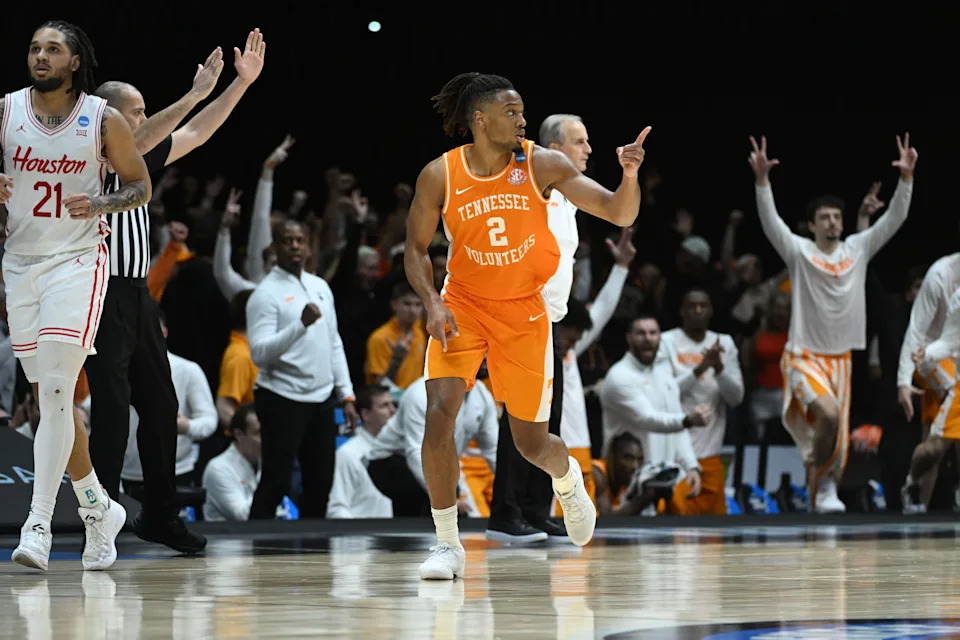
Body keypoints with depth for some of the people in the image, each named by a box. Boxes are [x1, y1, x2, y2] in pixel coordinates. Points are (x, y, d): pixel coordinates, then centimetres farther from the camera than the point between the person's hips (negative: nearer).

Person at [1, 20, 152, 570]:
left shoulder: (104, 120, -5)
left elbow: (141, 185, 5)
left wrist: (100, 204, -14)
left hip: (77, 262, -4)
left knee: (54, 391, -17)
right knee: (51, 398, 10)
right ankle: (99, 509, 28)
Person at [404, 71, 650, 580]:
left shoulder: (542, 165, -11)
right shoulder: (439, 176, -10)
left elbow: (620, 215, -11)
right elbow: (416, 249, 1)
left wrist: (629, 177, -31)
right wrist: (432, 303, -15)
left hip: (524, 310, 0)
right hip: (463, 305, 0)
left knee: (532, 443, 6)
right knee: (439, 414, -21)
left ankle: (568, 478, 45)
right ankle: (447, 544, -8)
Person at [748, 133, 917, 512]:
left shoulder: (857, 249, 4)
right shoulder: (799, 252, -5)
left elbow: (894, 219, -2)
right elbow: (770, 222, -19)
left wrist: (906, 178, -15)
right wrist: (762, 179, -33)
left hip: (841, 357, 5)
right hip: (805, 355, -5)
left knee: (838, 436, 5)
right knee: (829, 413, -28)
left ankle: (822, 494, 21)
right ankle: (822, 484, -9)